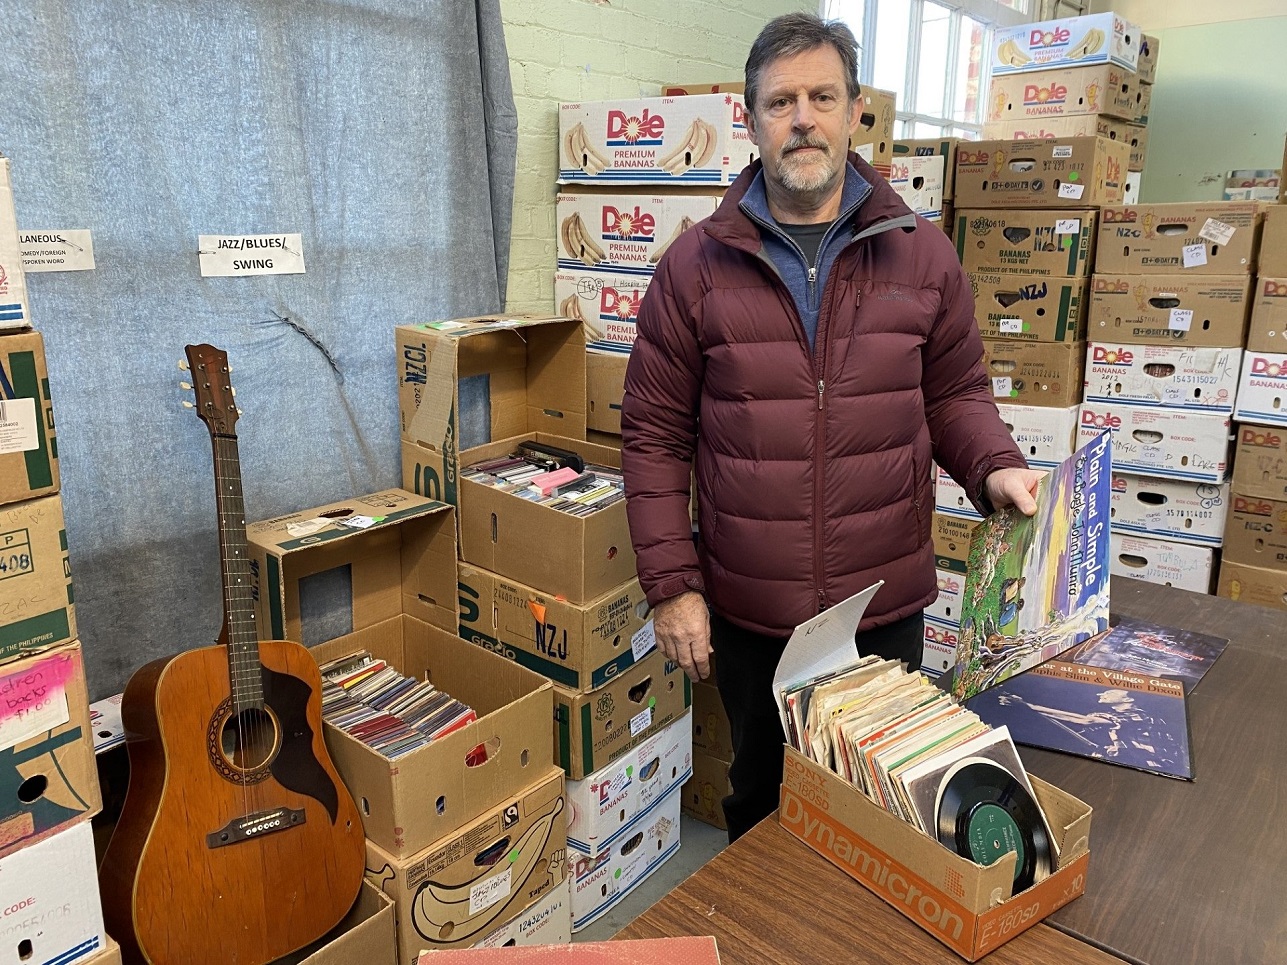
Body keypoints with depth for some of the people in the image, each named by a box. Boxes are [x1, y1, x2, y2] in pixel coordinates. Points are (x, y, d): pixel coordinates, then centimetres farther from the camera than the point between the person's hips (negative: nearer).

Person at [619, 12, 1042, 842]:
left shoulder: (923, 254, 0)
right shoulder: (696, 266, -4)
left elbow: (954, 393, 9)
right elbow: (656, 435, -3)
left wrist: (994, 466, -13)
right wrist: (672, 583, -7)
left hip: (887, 603, 1)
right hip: (747, 612, 0)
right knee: (763, 791, 21)